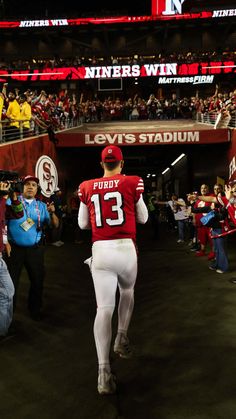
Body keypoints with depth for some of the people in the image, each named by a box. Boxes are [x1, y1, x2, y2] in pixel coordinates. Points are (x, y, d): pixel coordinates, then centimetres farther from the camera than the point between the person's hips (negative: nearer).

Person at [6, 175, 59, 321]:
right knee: (11, 281, 8)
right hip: (15, 248, -3)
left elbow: (55, 225, 2)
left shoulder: (41, 206, 7)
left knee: (38, 280, 12)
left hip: (35, 249, 3)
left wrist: (52, 213, -19)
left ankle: (35, 309, 32)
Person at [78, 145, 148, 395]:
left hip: (99, 251, 1)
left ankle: (104, 371, -4)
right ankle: (122, 339, 34)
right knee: (127, 293, 28)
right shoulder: (132, 183, 0)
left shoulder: (87, 187, 6)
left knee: (104, 308, 0)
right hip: (126, 248, -1)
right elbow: (143, 218, 11)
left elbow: (83, 224, 15)